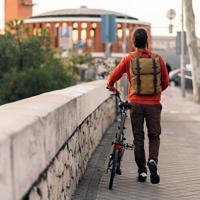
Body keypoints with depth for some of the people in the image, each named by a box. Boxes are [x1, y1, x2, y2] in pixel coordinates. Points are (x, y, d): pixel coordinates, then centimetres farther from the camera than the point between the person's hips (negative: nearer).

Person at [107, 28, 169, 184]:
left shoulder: (129, 59, -4)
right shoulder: (158, 59, -3)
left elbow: (112, 79, 4)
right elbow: (165, 82, 6)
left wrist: (111, 87, 26)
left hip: (136, 103, 0)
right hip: (154, 104, 0)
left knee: (138, 138, 11)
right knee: (154, 136, 12)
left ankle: (142, 171, 11)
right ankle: (153, 160, -14)